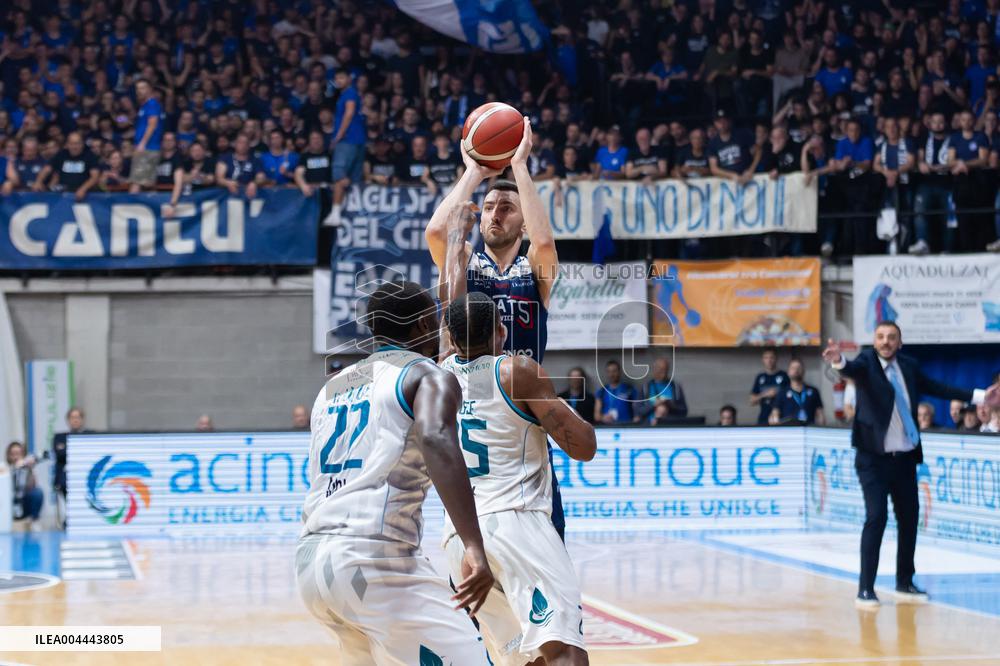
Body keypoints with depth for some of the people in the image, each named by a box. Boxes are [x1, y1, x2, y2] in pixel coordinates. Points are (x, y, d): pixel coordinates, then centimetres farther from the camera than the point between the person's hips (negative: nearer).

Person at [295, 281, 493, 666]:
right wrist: (474, 546, -29)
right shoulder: (430, 377, 1)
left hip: (310, 559, 8)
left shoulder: (334, 386, 23)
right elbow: (435, 438, -20)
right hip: (374, 561, -8)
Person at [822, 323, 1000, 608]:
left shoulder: (909, 365, 5)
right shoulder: (867, 362, -10)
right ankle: (866, 588, -9)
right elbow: (853, 369, -31)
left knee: (909, 518, 10)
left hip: (905, 457, 6)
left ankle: (904, 584, 25)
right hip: (874, 457, -5)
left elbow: (935, 387, 13)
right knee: (876, 516, -15)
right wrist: (839, 361, -55)